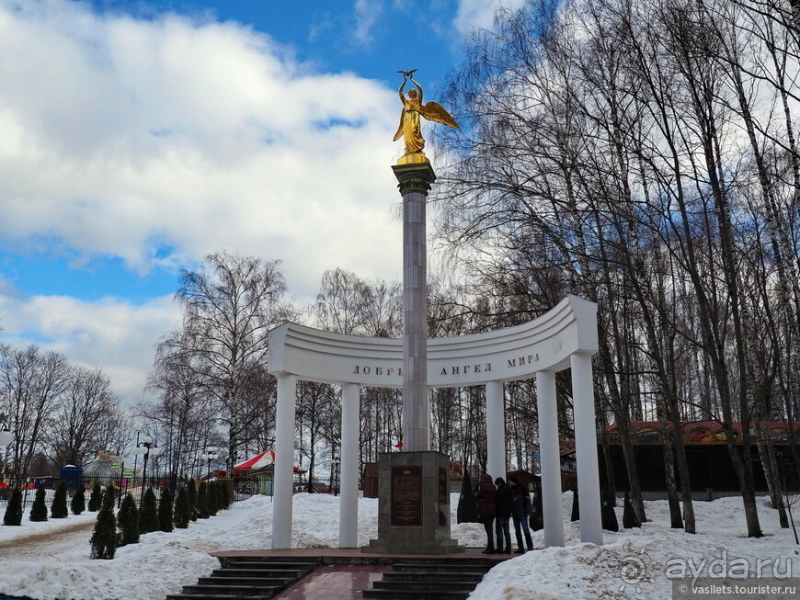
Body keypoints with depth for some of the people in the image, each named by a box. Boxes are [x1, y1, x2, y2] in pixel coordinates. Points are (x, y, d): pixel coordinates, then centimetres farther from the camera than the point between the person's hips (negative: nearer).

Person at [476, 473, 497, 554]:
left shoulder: (483, 486, -12)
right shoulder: (493, 487, 9)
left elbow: (479, 497, -4)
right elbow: (495, 498, 11)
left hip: (485, 510, -7)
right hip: (493, 510, 7)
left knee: (488, 529, -6)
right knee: (490, 528, 14)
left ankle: (491, 548, -7)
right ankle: (489, 547, 19)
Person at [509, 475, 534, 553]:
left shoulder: (523, 488, -4)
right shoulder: (511, 490, 11)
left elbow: (527, 499, -7)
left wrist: (528, 511, -13)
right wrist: (510, 511, 9)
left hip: (522, 512, -6)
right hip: (514, 513, 6)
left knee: (525, 529, -8)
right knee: (517, 531, 7)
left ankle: (530, 547, -7)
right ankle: (520, 548, 11)